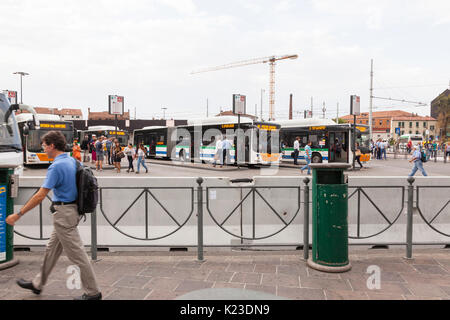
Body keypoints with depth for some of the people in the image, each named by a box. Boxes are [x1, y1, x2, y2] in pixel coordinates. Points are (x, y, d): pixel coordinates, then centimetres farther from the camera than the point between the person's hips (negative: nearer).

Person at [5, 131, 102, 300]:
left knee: (77, 254, -1)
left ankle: (92, 292, 8)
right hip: (71, 210, 10)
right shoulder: (72, 161, 8)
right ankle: (37, 284, 39)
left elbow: (40, 196, -21)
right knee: (52, 249, 22)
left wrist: (18, 214, -13)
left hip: (63, 214, -10)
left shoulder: (56, 166, -20)